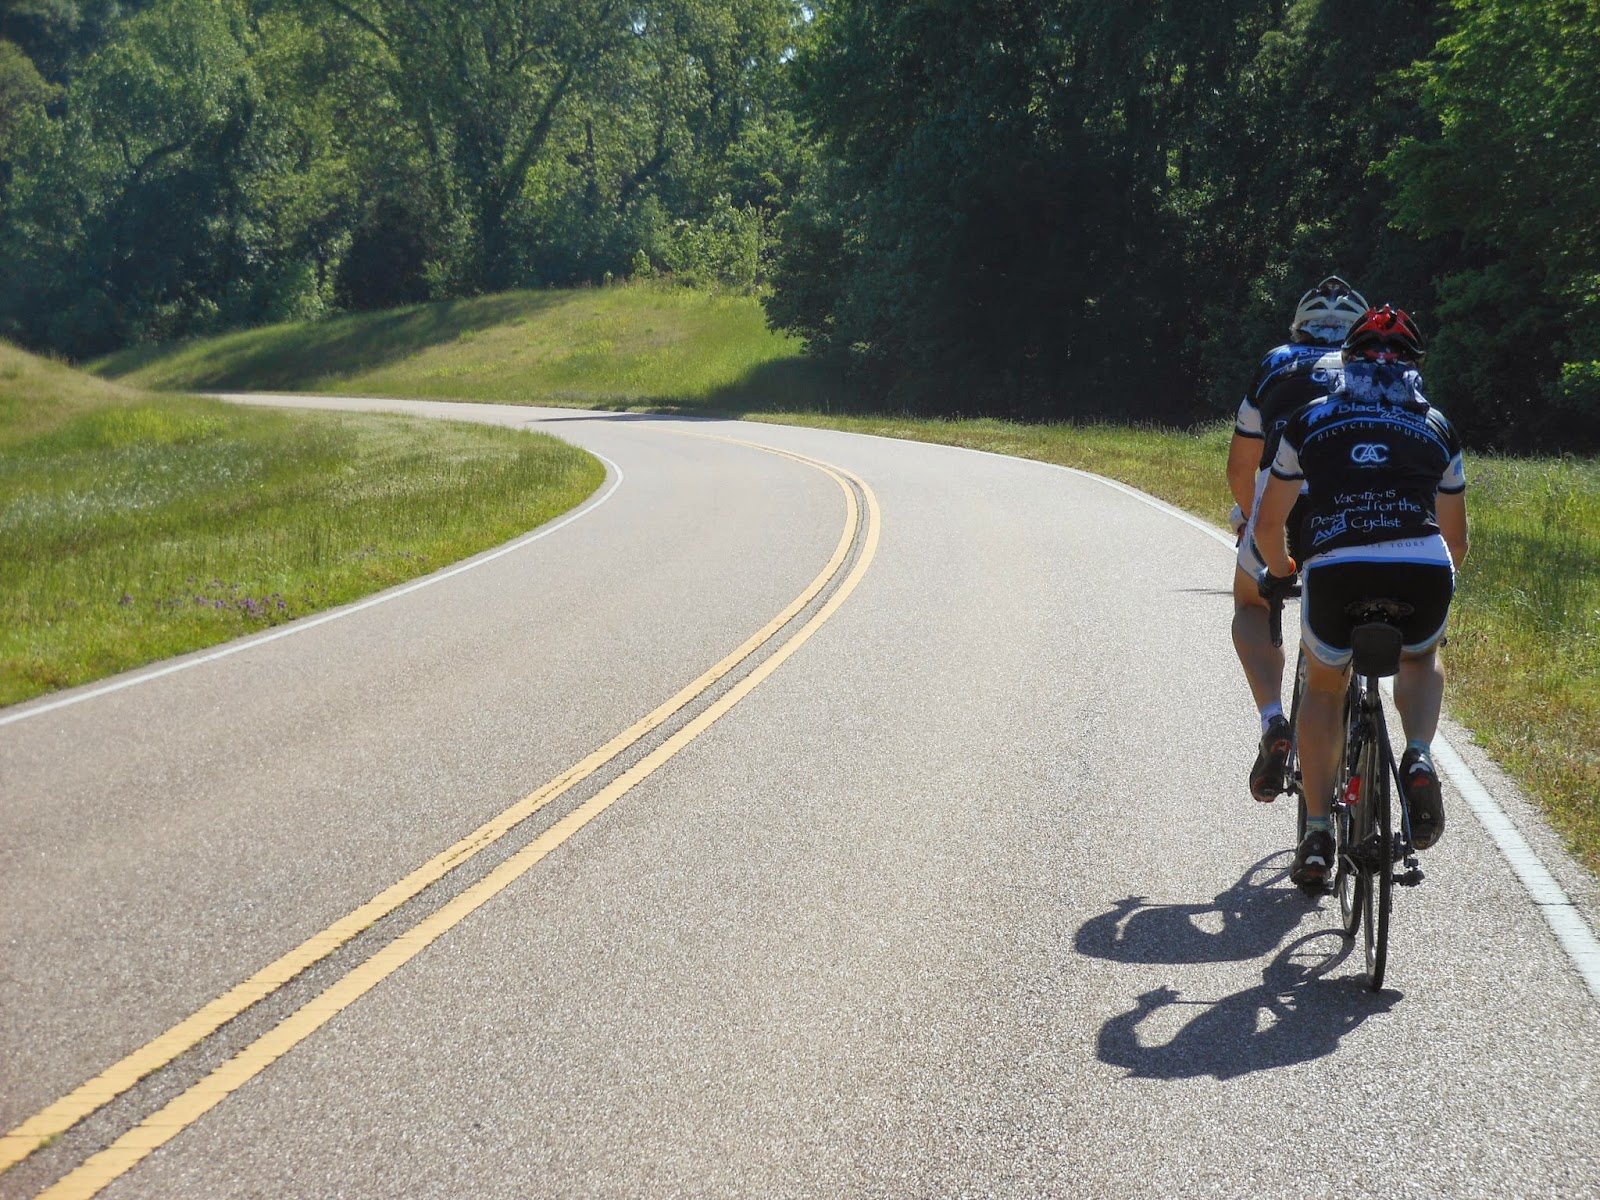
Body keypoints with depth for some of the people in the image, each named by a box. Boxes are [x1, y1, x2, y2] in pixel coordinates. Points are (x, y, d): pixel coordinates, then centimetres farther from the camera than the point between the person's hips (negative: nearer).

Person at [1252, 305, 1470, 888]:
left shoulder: (1310, 420, 22)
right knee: (1421, 658, 35)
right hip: (1425, 572, 1)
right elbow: (1456, 541, 32)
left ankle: (1317, 834, 18)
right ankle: (1419, 758, 8)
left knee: (1324, 687, 27)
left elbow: (1267, 525, 27)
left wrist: (1280, 573, 48)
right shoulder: (1436, 427, 25)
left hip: (1335, 573, -1)